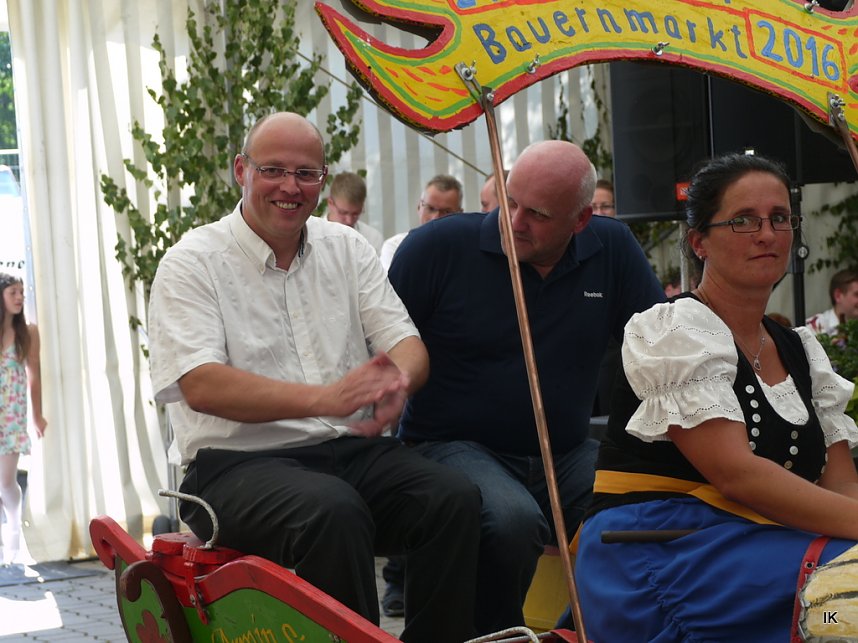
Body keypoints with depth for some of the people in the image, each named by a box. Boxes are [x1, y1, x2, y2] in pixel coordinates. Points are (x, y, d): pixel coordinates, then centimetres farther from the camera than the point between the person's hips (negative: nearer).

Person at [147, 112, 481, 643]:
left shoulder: (347, 248, 14)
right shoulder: (193, 263, -2)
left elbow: (405, 341, 8)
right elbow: (201, 386, -15)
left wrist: (398, 380, -20)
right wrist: (325, 398, -28)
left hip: (353, 449, 5)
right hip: (242, 461, -5)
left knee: (456, 499, -22)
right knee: (334, 511, -35)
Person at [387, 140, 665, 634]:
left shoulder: (613, 249, 4)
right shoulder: (440, 246, -6)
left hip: (566, 457, 4)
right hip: (455, 447, -4)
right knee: (512, 519, -35)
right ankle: (492, 634, -7)